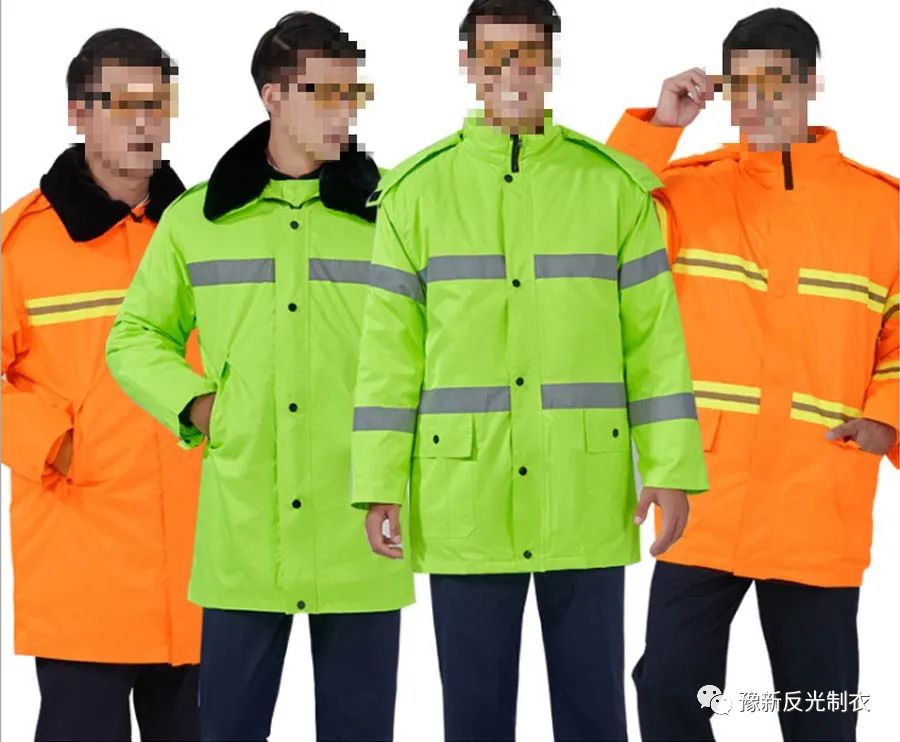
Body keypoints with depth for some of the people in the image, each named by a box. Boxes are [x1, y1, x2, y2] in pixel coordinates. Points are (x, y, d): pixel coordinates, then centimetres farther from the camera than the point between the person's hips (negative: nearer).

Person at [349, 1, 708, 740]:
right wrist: (380, 485, -2)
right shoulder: (417, 191, 2)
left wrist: (672, 468, -4)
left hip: (586, 497, 0)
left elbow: (655, 339, 2)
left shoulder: (615, 185, 1)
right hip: (464, 497, 0)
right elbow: (389, 349, 2)